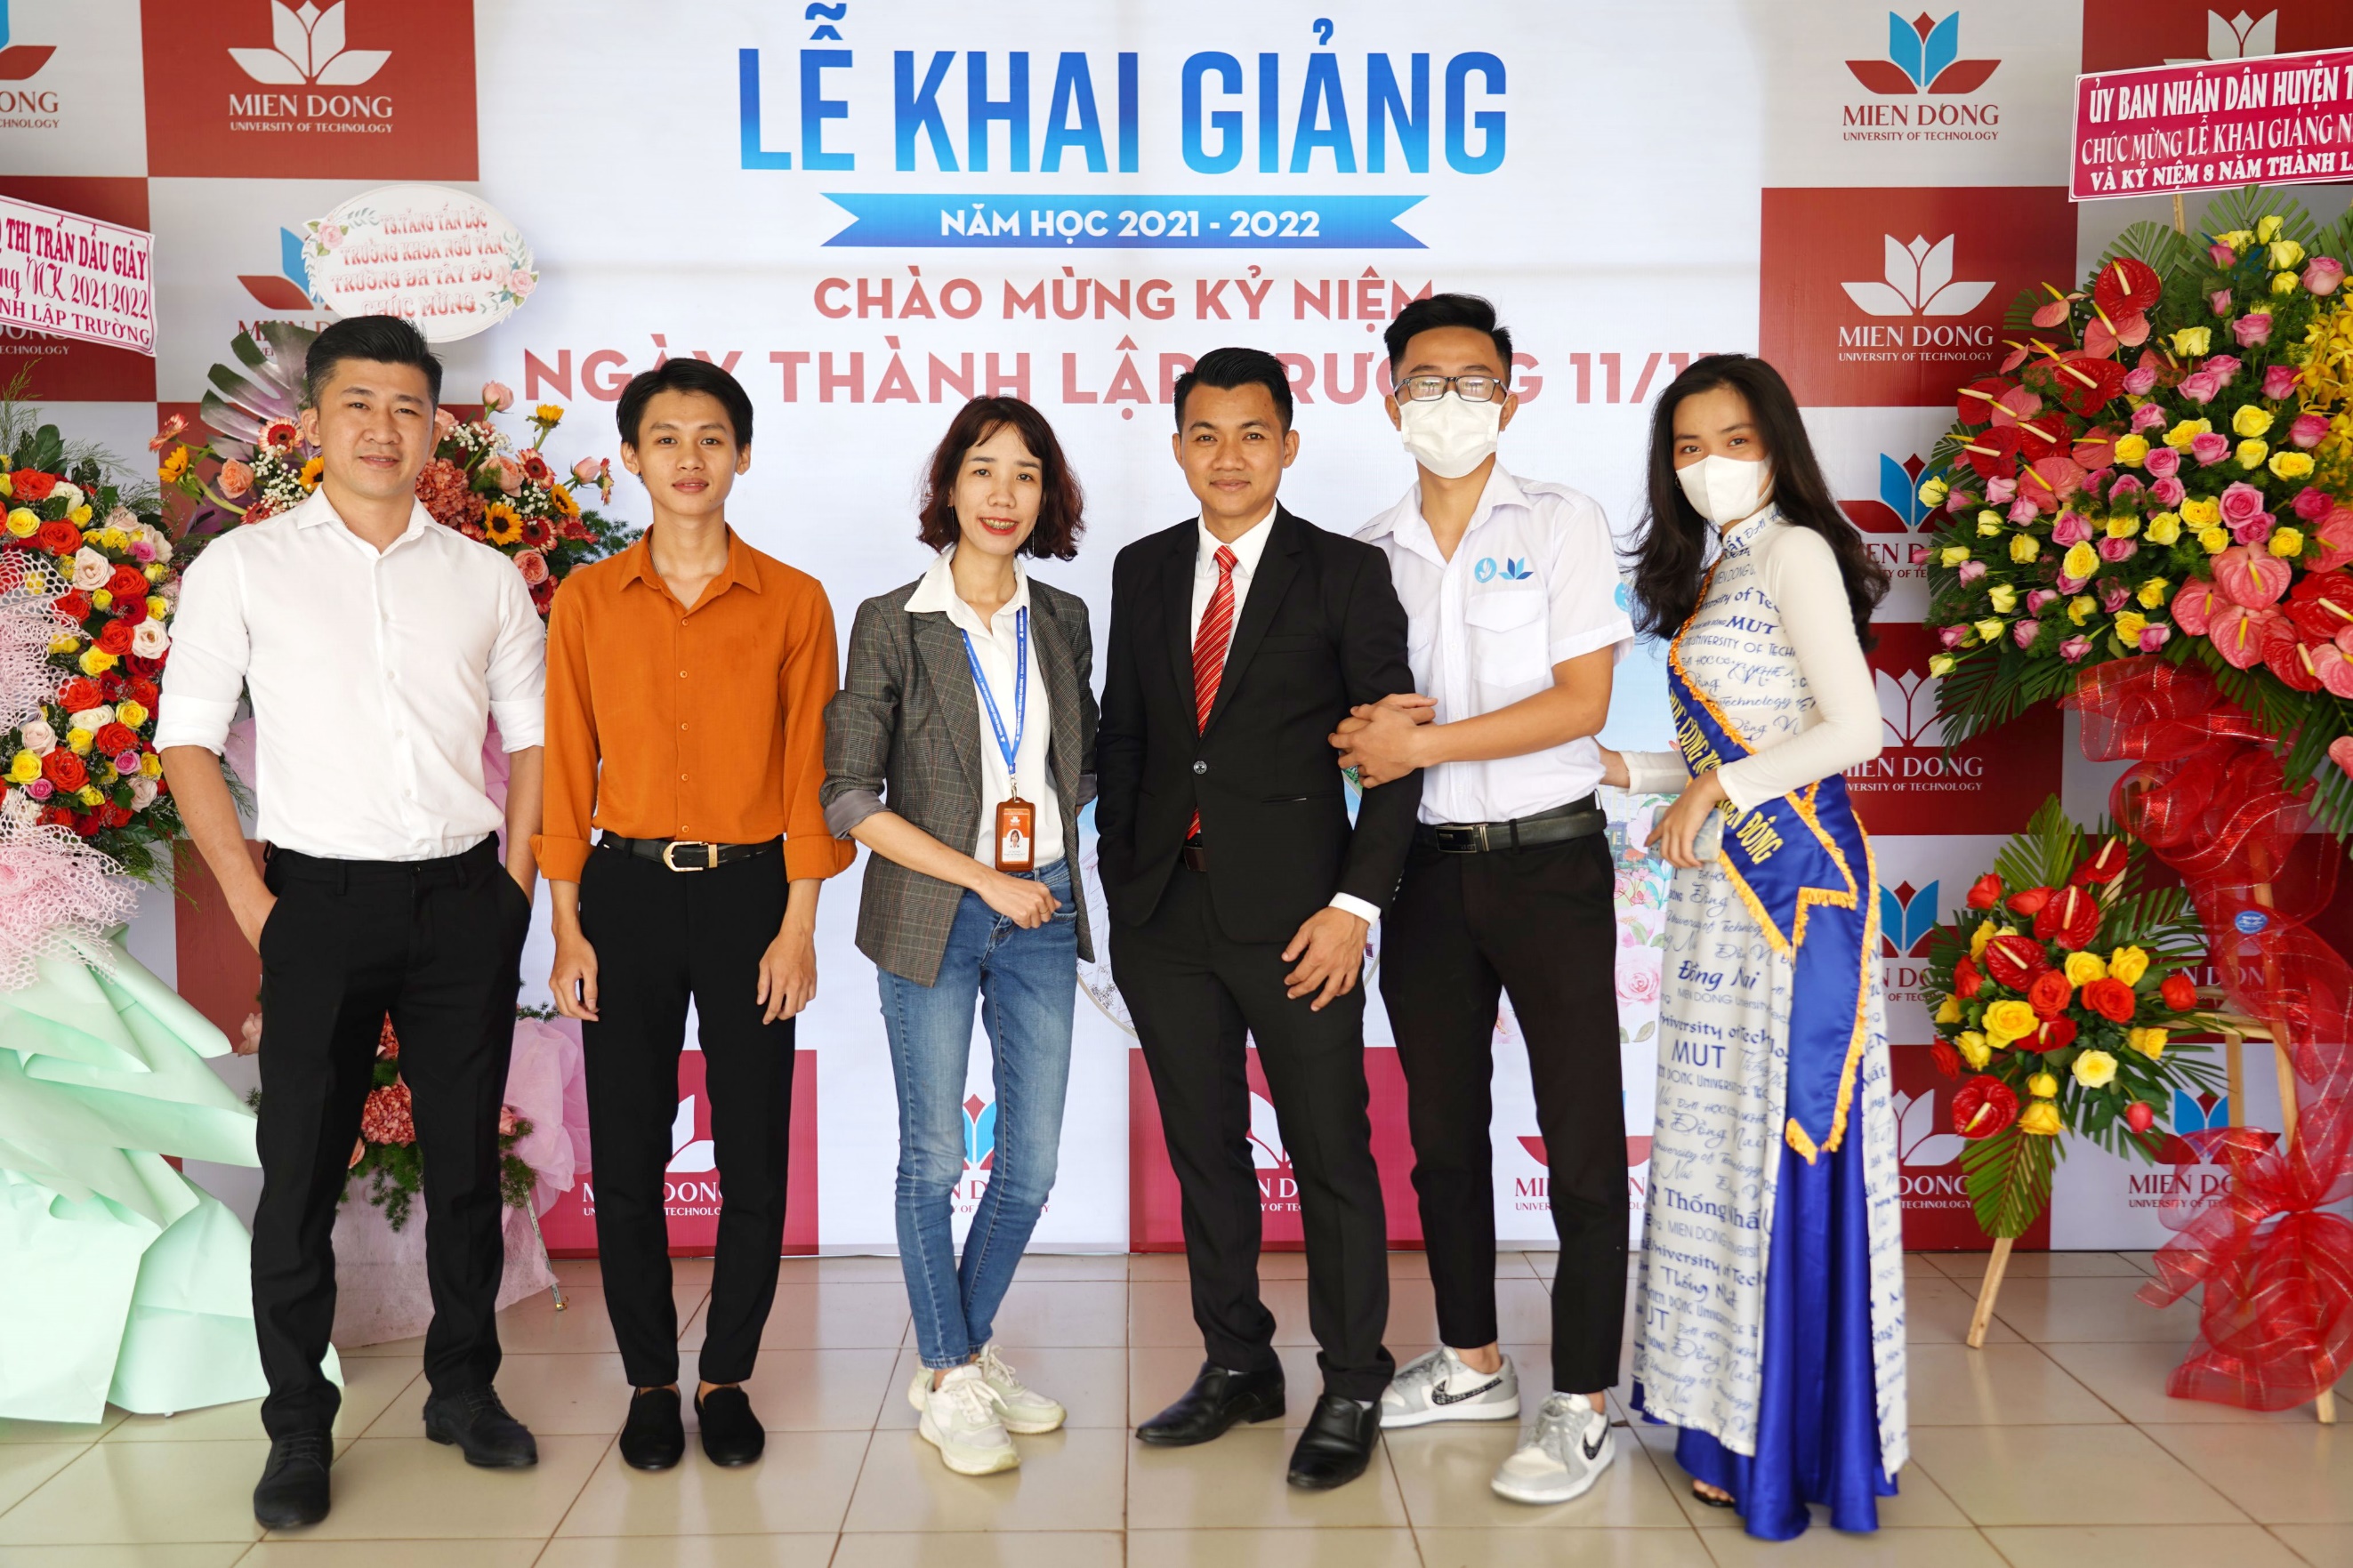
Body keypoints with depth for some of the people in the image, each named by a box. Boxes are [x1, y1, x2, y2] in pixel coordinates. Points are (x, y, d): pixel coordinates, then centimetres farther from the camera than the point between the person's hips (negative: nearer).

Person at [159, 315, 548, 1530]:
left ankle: (464, 1388, 25)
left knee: (466, 1158, 9)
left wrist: (514, 881, 2)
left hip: (464, 899, 2)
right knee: (301, 1171, 2)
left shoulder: (485, 577, 9)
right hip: (321, 897, -2)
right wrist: (254, 907, -6)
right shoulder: (243, 567, 2)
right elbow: (187, 744, 1)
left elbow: (530, 736, 13)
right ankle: (298, 1429, 15)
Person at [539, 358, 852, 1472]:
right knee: (627, 1157, 6)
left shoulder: (793, 603, 1)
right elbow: (567, 769, 4)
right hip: (627, 891, 1)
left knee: (754, 1158, 5)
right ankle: (649, 1381, 22)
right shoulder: (587, 601, 4)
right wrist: (568, 929, 0)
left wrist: (798, 925, -5)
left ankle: (727, 1377, 22)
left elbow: (807, 770, 0)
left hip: (749, 891, -1)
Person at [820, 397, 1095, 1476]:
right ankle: (947, 1381, 22)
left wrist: (1051, 856, 1)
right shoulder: (892, 624, -6)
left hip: (1042, 911, 4)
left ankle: (970, 1352, 29)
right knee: (934, 1157, 5)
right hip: (933, 915, -4)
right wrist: (984, 878, -12)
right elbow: (849, 799, -9)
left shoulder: (1063, 621, 6)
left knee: (1033, 1163, 8)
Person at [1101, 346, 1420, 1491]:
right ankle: (1237, 1365, 29)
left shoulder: (1347, 574, -2)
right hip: (1166, 911, 4)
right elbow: (1122, 734, 14)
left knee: (1330, 1153, 3)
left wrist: (1354, 904, -12)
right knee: (1203, 1150, 13)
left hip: (1291, 911, -4)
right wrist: (1119, 882, 8)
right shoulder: (1143, 571, 11)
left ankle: (1352, 1387, 18)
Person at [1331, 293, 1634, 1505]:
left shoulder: (1563, 525, -3)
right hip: (1428, 868, 5)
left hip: (1547, 860, -4)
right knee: (1444, 1134, 14)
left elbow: (1579, 701, -12)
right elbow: (1353, 721, 10)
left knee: (1581, 1141, -1)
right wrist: (1365, 727, -13)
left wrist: (1421, 743, -16)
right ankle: (1472, 1364, 30)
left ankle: (1581, 1404, 10)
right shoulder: (1369, 552, 9)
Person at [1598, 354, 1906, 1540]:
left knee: (1782, 1141, -3)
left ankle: (1793, 1440, 9)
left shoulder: (1794, 552, -8)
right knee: (1721, 1144, 11)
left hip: (1792, 884, -9)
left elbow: (1854, 731, -16)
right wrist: (1629, 770, 10)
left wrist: (1717, 791, -13)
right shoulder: (1707, 573, 18)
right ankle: (1734, 1420, 22)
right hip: (1722, 888, 9)